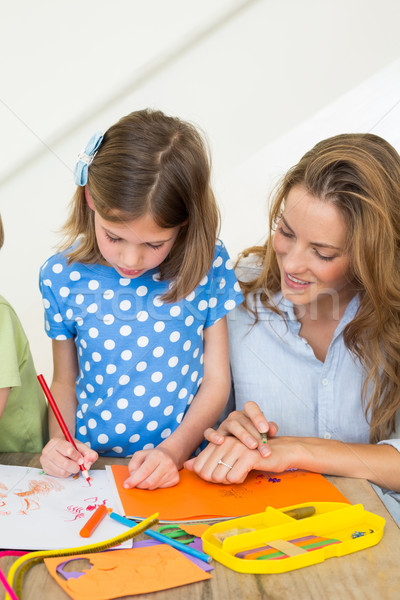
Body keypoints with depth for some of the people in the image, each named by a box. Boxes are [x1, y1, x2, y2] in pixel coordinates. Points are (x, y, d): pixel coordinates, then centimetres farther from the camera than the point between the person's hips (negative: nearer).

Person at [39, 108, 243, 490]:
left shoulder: (208, 267, -7)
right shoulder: (62, 276, -3)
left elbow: (216, 379, -2)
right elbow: (65, 381, 8)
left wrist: (173, 450, -12)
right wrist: (59, 442, -8)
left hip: (184, 466, -1)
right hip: (89, 467, 2)